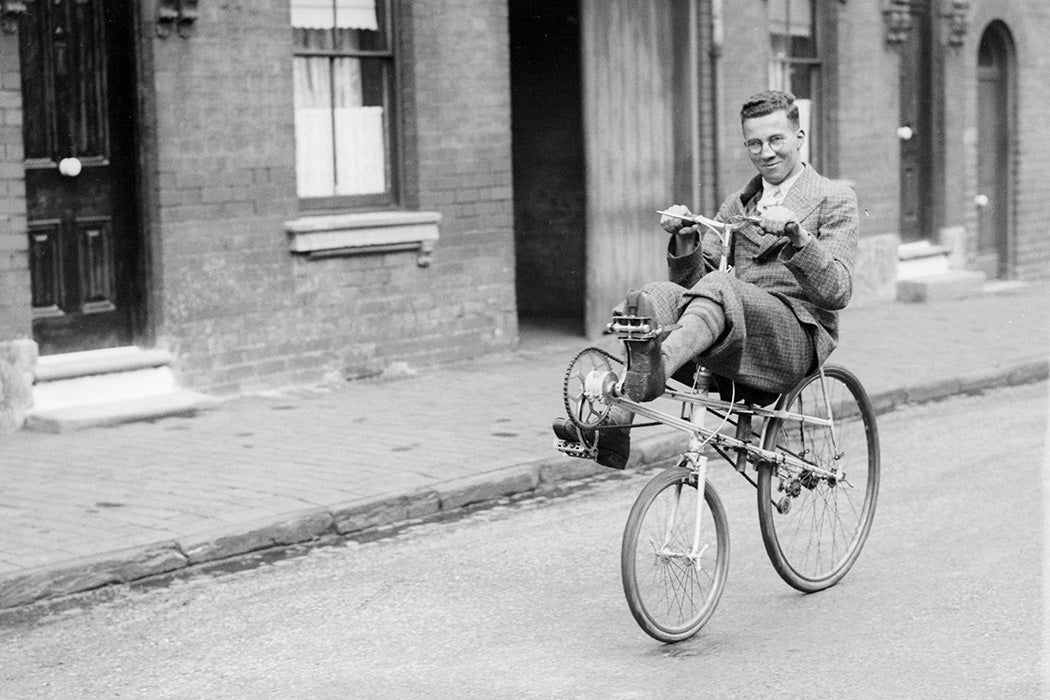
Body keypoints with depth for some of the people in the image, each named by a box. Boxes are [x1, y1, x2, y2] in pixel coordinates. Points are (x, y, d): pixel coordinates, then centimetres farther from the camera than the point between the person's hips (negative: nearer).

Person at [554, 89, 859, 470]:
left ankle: (648, 375, -62)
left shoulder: (835, 199, 9)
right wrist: (685, 241, -4)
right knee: (654, 296, -24)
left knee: (719, 287, -35)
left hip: (795, 341, -5)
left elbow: (837, 291, -6)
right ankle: (615, 427, -38)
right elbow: (693, 278, 17)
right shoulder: (737, 204, 26)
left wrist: (798, 236, -22)